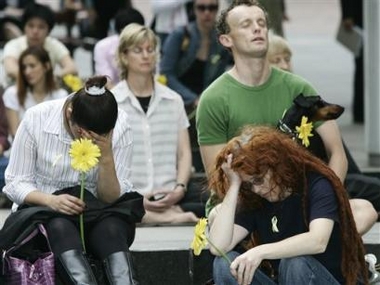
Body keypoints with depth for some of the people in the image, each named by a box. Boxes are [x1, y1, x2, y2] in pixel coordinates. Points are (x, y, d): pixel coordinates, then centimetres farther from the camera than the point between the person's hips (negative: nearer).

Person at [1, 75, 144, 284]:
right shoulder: (36, 119, -14)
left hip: (94, 214, 1)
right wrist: (50, 200, -27)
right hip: (42, 210, -1)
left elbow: (111, 199, -8)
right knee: (60, 227, -36)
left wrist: (106, 158, -25)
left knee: (111, 227, -34)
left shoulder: (119, 126, -11)